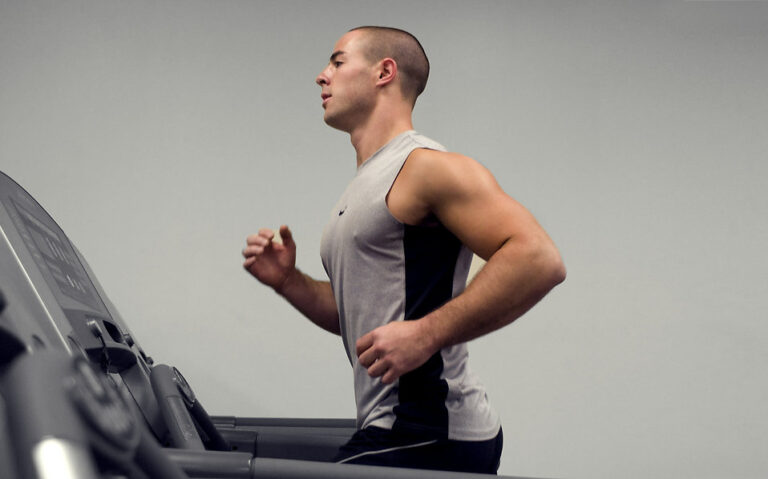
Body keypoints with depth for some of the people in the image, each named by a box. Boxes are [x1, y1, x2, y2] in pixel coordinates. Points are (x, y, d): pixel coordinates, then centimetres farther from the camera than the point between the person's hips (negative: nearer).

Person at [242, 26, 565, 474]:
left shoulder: (423, 165, -11)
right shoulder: (366, 186, 19)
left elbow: (539, 259, -23)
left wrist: (426, 334, -25)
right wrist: (288, 281, 10)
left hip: (430, 437, -10)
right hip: (396, 427, 10)